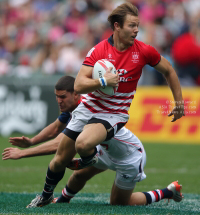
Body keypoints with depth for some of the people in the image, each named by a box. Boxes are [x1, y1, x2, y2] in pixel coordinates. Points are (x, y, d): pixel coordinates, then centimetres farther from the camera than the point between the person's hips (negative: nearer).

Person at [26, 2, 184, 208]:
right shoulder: (99, 50, -10)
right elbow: (79, 85, -15)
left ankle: (89, 160, 3)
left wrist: (179, 101, 12)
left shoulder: (144, 51, -8)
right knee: (60, 159, 8)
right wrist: (103, 81, -28)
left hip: (114, 114, -2)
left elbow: (168, 71, 10)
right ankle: (46, 195, 36)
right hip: (88, 108, 2)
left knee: (83, 144, -33)